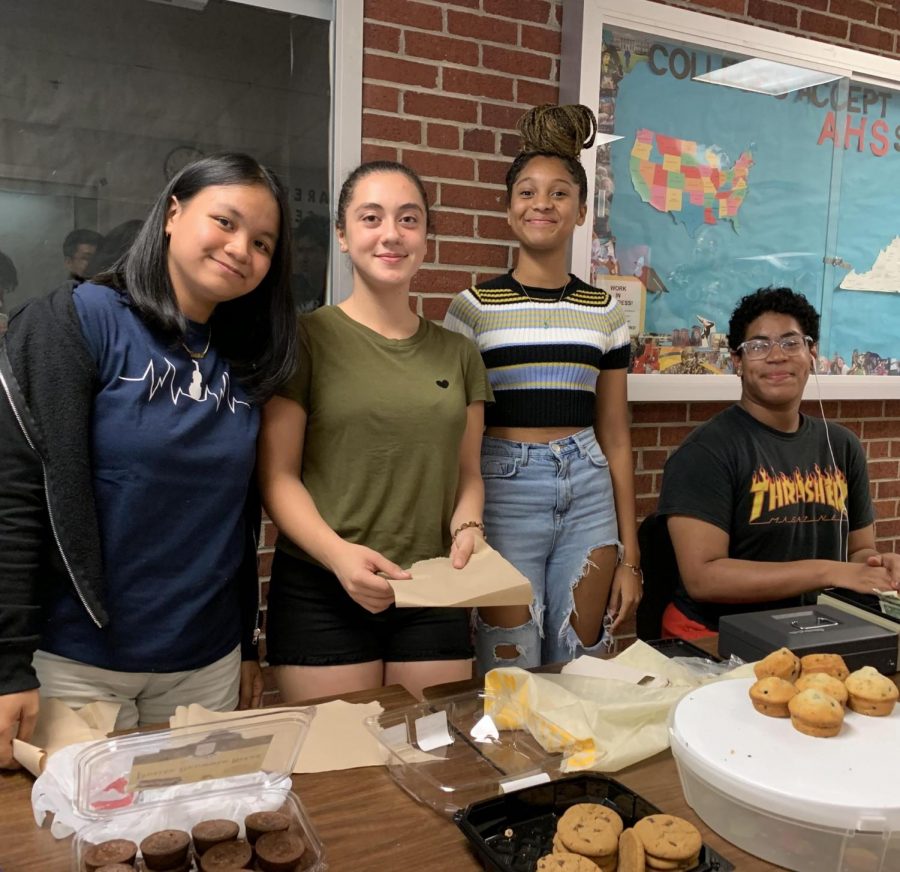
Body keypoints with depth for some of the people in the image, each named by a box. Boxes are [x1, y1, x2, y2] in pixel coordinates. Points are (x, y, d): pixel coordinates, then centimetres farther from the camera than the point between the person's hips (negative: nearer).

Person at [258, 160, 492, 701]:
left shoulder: (458, 354, 10)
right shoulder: (307, 338, -3)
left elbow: (468, 471, 13)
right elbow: (278, 476, -6)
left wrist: (467, 526, -6)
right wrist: (338, 552, -20)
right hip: (321, 592, -3)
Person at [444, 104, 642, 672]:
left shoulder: (605, 311, 9)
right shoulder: (474, 307, 0)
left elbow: (615, 438, 10)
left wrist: (629, 556, 9)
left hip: (588, 496, 3)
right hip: (505, 491, -3)